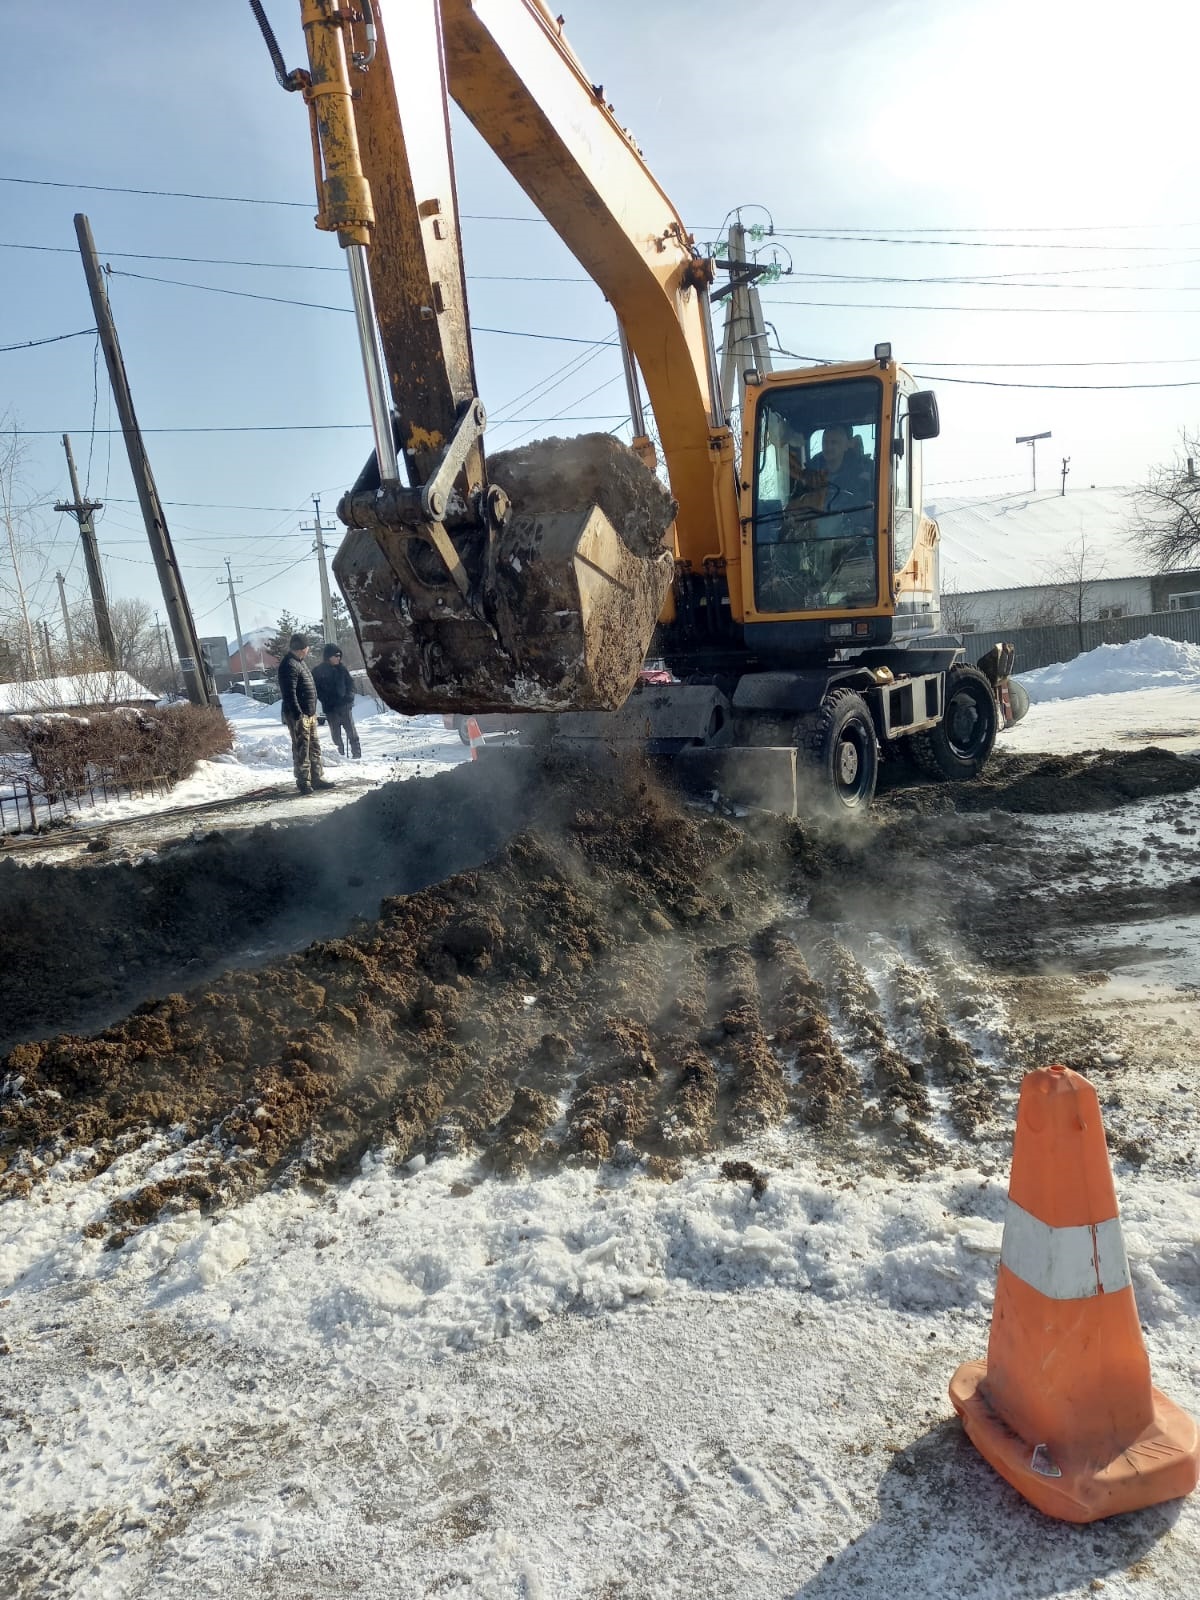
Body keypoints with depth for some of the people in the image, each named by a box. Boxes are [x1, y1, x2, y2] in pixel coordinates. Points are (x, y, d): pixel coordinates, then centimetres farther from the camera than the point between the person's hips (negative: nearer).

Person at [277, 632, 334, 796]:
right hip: (298, 715, -10)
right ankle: (304, 782, 1)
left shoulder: (301, 661, 16)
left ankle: (317, 778, 22)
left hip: (309, 713, 10)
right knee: (301, 750, -5)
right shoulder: (289, 665, -16)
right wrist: (298, 714, -25)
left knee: (314, 748, 14)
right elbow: (289, 693, -22)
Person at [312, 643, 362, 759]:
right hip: (330, 708, -1)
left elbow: (350, 683, 12)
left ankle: (356, 752, 3)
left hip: (344, 705, 1)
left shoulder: (341, 669, 6)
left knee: (351, 730, -1)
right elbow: (316, 690, -2)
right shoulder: (318, 671, -1)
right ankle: (340, 753, 11)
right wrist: (327, 701, -13)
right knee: (336, 733, 5)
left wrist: (349, 696, -4)